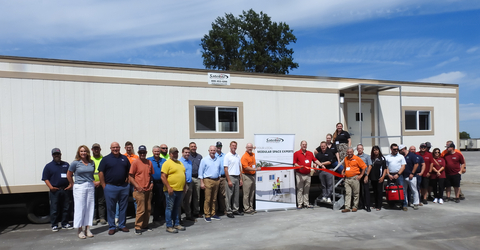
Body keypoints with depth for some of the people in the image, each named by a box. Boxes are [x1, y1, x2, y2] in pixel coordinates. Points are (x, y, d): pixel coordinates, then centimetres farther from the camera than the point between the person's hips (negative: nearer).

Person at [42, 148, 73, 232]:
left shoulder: (66, 165, 13)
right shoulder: (48, 166, 4)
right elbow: (46, 178, 0)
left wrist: (71, 184, -1)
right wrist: (50, 187, -15)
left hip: (65, 189, 3)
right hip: (54, 190, -3)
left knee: (66, 208, 8)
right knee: (54, 209, 1)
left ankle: (65, 223, 18)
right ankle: (54, 225, 12)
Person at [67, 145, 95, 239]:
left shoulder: (92, 163, 8)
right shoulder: (75, 163, -2)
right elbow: (68, 175, 6)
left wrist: (92, 182, 8)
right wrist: (73, 185, 7)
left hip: (90, 187, 4)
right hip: (79, 187, -4)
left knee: (90, 207, 5)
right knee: (80, 207, -1)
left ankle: (87, 229, 14)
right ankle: (80, 230, 9)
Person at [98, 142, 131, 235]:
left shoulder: (124, 158, 10)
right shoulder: (106, 159, 0)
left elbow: (129, 170, 17)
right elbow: (101, 172, -3)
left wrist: (127, 180, 6)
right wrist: (104, 186, -7)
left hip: (124, 187, 3)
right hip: (110, 187, -3)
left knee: (123, 207, 9)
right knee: (111, 208, 4)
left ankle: (122, 225, 21)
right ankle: (111, 227, 15)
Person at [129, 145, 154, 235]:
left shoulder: (149, 162, 9)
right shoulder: (135, 162, -5)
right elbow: (131, 176, -6)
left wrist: (151, 183, 4)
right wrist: (137, 186, -14)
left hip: (148, 190, 5)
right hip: (139, 190, -5)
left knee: (148, 209, 10)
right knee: (141, 209, -5)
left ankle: (145, 225, 24)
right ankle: (138, 228, 7)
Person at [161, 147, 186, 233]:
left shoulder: (180, 163, 16)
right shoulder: (167, 163, -9)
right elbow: (163, 177, -15)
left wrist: (184, 187, 17)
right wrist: (168, 187, -19)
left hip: (180, 190, 7)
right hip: (171, 190, -7)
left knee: (177, 208, 15)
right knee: (169, 208, 0)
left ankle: (176, 224, 25)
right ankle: (169, 226, 6)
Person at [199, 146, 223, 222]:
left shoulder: (218, 160, 11)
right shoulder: (204, 160, -2)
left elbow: (222, 168, 19)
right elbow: (200, 171, -2)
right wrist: (201, 182, -8)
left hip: (216, 180, 5)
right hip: (208, 180, -5)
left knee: (214, 199, 11)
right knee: (207, 199, -5)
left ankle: (213, 214, 19)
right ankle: (207, 215, 3)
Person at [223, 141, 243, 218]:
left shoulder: (238, 156, 13)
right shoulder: (227, 156, -7)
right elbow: (225, 169, -11)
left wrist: (241, 179, 11)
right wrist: (229, 180, -16)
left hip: (237, 177, 6)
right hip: (230, 177, -6)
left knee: (236, 195, 11)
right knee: (229, 195, -2)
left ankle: (235, 210, 21)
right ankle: (229, 211, 5)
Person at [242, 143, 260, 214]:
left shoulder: (253, 154, 12)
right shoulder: (244, 156, -13)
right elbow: (246, 167, -21)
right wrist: (255, 169, -26)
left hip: (253, 175, 8)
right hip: (247, 176, -8)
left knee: (252, 193, 12)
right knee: (246, 193, -4)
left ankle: (251, 207, 21)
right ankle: (246, 209, 3)